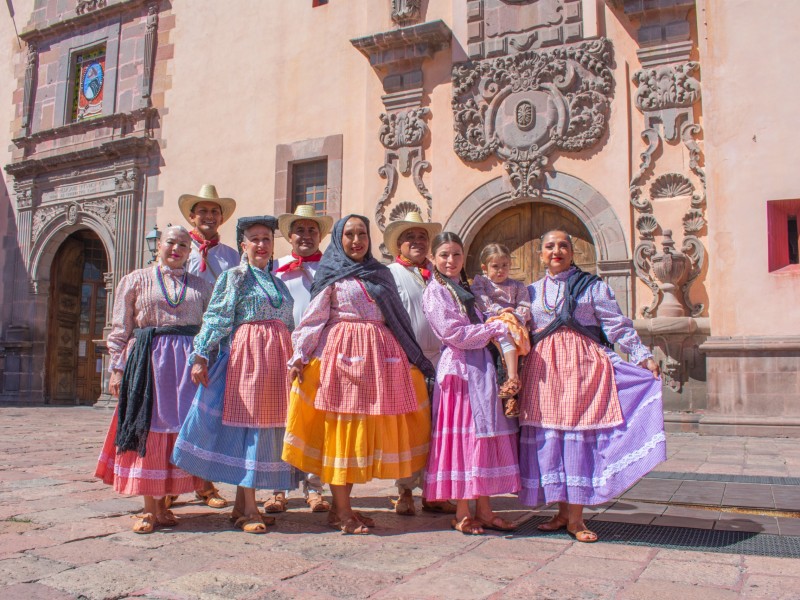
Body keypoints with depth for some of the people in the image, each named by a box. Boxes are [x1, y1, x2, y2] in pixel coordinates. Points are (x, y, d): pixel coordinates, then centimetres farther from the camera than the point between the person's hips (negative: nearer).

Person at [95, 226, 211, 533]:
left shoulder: (201, 286, 14)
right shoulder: (136, 280, 9)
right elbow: (120, 329, 6)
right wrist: (117, 368, -2)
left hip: (188, 364, 2)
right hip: (148, 361, -1)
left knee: (178, 429, 2)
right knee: (148, 429, -1)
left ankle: (162, 503, 13)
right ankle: (150, 508, 7)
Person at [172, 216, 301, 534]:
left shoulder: (278, 282, 19)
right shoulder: (235, 276, 3)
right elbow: (215, 318, -4)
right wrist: (200, 356, -12)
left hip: (277, 358, 6)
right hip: (247, 355, -6)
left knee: (267, 424, 6)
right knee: (248, 424, -6)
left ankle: (241, 504, 16)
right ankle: (248, 509, 0)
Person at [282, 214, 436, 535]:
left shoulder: (380, 273, 17)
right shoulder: (331, 275, 4)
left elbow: (396, 319, 18)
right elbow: (313, 318, 0)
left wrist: (416, 359, 16)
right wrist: (299, 356, -10)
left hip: (382, 354, 5)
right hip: (344, 353, -5)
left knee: (365, 428, 6)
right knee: (341, 427, -2)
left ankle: (343, 505, 18)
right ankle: (341, 511, 7)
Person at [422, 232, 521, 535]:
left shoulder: (464, 288, 21)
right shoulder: (435, 291, -5)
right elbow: (456, 334, -14)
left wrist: (498, 326, 4)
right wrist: (498, 327, -8)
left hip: (481, 367, 8)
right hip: (459, 369, -8)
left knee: (483, 436, 7)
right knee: (464, 436, -5)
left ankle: (484, 510, 14)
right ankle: (462, 513, 5)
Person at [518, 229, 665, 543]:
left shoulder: (592, 285, 7)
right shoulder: (532, 291, 15)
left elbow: (618, 325, 2)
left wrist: (643, 356, -7)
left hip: (584, 365, -2)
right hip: (544, 369, 3)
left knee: (581, 435, -5)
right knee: (548, 437, 1)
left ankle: (576, 518, 3)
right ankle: (563, 512, 13)